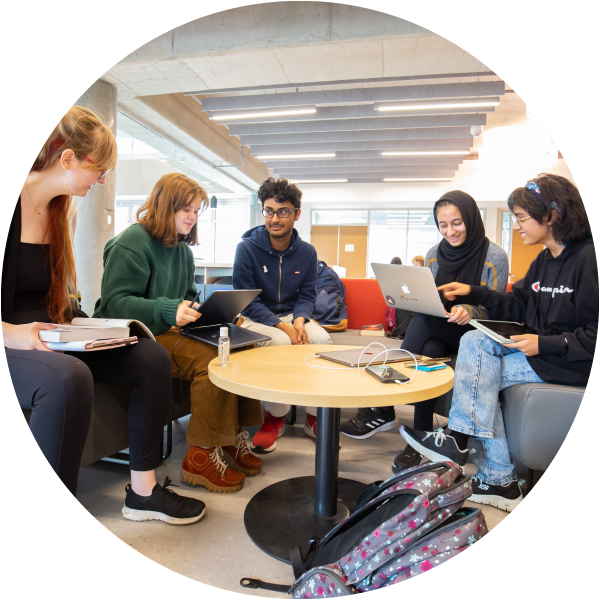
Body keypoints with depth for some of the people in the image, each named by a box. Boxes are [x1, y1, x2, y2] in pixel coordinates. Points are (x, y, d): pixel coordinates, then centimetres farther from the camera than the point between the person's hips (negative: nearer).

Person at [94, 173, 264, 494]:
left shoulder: (183, 250, 17)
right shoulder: (132, 242, -9)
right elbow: (115, 303, -18)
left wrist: (205, 312, 0)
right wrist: (171, 311, -30)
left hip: (170, 331, 8)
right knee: (212, 358, -30)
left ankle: (233, 439, -3)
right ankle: (202, 456, -17)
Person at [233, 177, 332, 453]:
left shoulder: (307, 252, 1)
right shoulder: (247, 247, -10)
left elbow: (307, 294, 5)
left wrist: (299, 319, -19)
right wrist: (282, 325, -24)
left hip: (292, 315, 4)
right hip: (254, 318, -3)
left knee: (322, 339, -25)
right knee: (280, 342, -34)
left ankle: (314, 416, -7)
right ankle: (275, 417, -11)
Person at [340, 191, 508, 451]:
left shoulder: (495, 257, -6)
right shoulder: (434, 254, 7)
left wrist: (469, 311, -31)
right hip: (437, 332, 4)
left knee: (423, 322, -31)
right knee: (429, 350, -32)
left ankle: (382, 409, -25)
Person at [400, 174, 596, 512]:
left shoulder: (588, 259, -16)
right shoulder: (545, 261, 13)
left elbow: (594, 336, -19)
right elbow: (517, 306, 15)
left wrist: (544, 344, -23)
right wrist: (473, 293, 8)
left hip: (577, 363, -8)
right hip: (544, 352, 8)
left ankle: (458, 441, -4)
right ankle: (499, 483, -3)